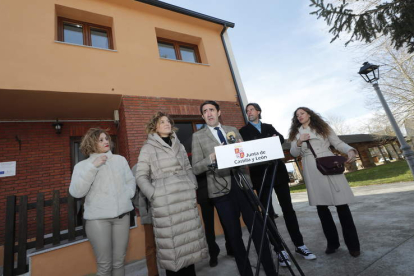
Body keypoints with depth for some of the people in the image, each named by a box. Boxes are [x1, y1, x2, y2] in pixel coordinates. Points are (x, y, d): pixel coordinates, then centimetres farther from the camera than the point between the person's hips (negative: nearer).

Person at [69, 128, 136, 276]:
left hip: (122, 215, 3)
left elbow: (130, 181, 13)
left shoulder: (120, 159, 10)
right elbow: (76, 192, -11)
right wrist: (92, 167, -17)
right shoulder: (83, 165, 2)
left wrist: (127, 196, -4)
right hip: (98, 218, -2)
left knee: (119, 262, 13)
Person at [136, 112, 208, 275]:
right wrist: (154, 195, -10)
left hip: (186, 198, 4)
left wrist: (193, 188, 5)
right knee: (172, 244, 3)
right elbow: (141, 176, 0)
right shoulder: (148, 148, 2)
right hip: (165, 202, -4)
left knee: (189, 239, 10)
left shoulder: (179, 145, 15)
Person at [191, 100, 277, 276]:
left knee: (258, 228, 7)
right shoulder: (198, 136, 4)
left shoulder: (233, 130, 14)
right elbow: (196, 168, -1)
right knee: (234, 234, 9)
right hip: (221, 188, -2)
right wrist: (212, 157, -18)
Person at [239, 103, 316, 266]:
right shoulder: (244, 131, 7)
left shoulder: (269, 127, 17)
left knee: (288, 208, 9)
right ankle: (280, 250, 14)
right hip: (260, 174, -2)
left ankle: (299, 245, 22)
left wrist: (276, 138, -17)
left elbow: (281, 139, 5)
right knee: (268, 213, 3)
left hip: (277, 170, 3)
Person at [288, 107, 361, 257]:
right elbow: (294, 153, 6)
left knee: (341, 203, -4)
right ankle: (332, 242, 19)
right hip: (311, 171, 1)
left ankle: (353, 244, 10)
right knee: (321, 206, 4)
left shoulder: (322, 127, 12)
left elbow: (338, 143, 5)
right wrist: (299, 142, -11)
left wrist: (350, 150, -14)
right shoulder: (296, 133, 14)